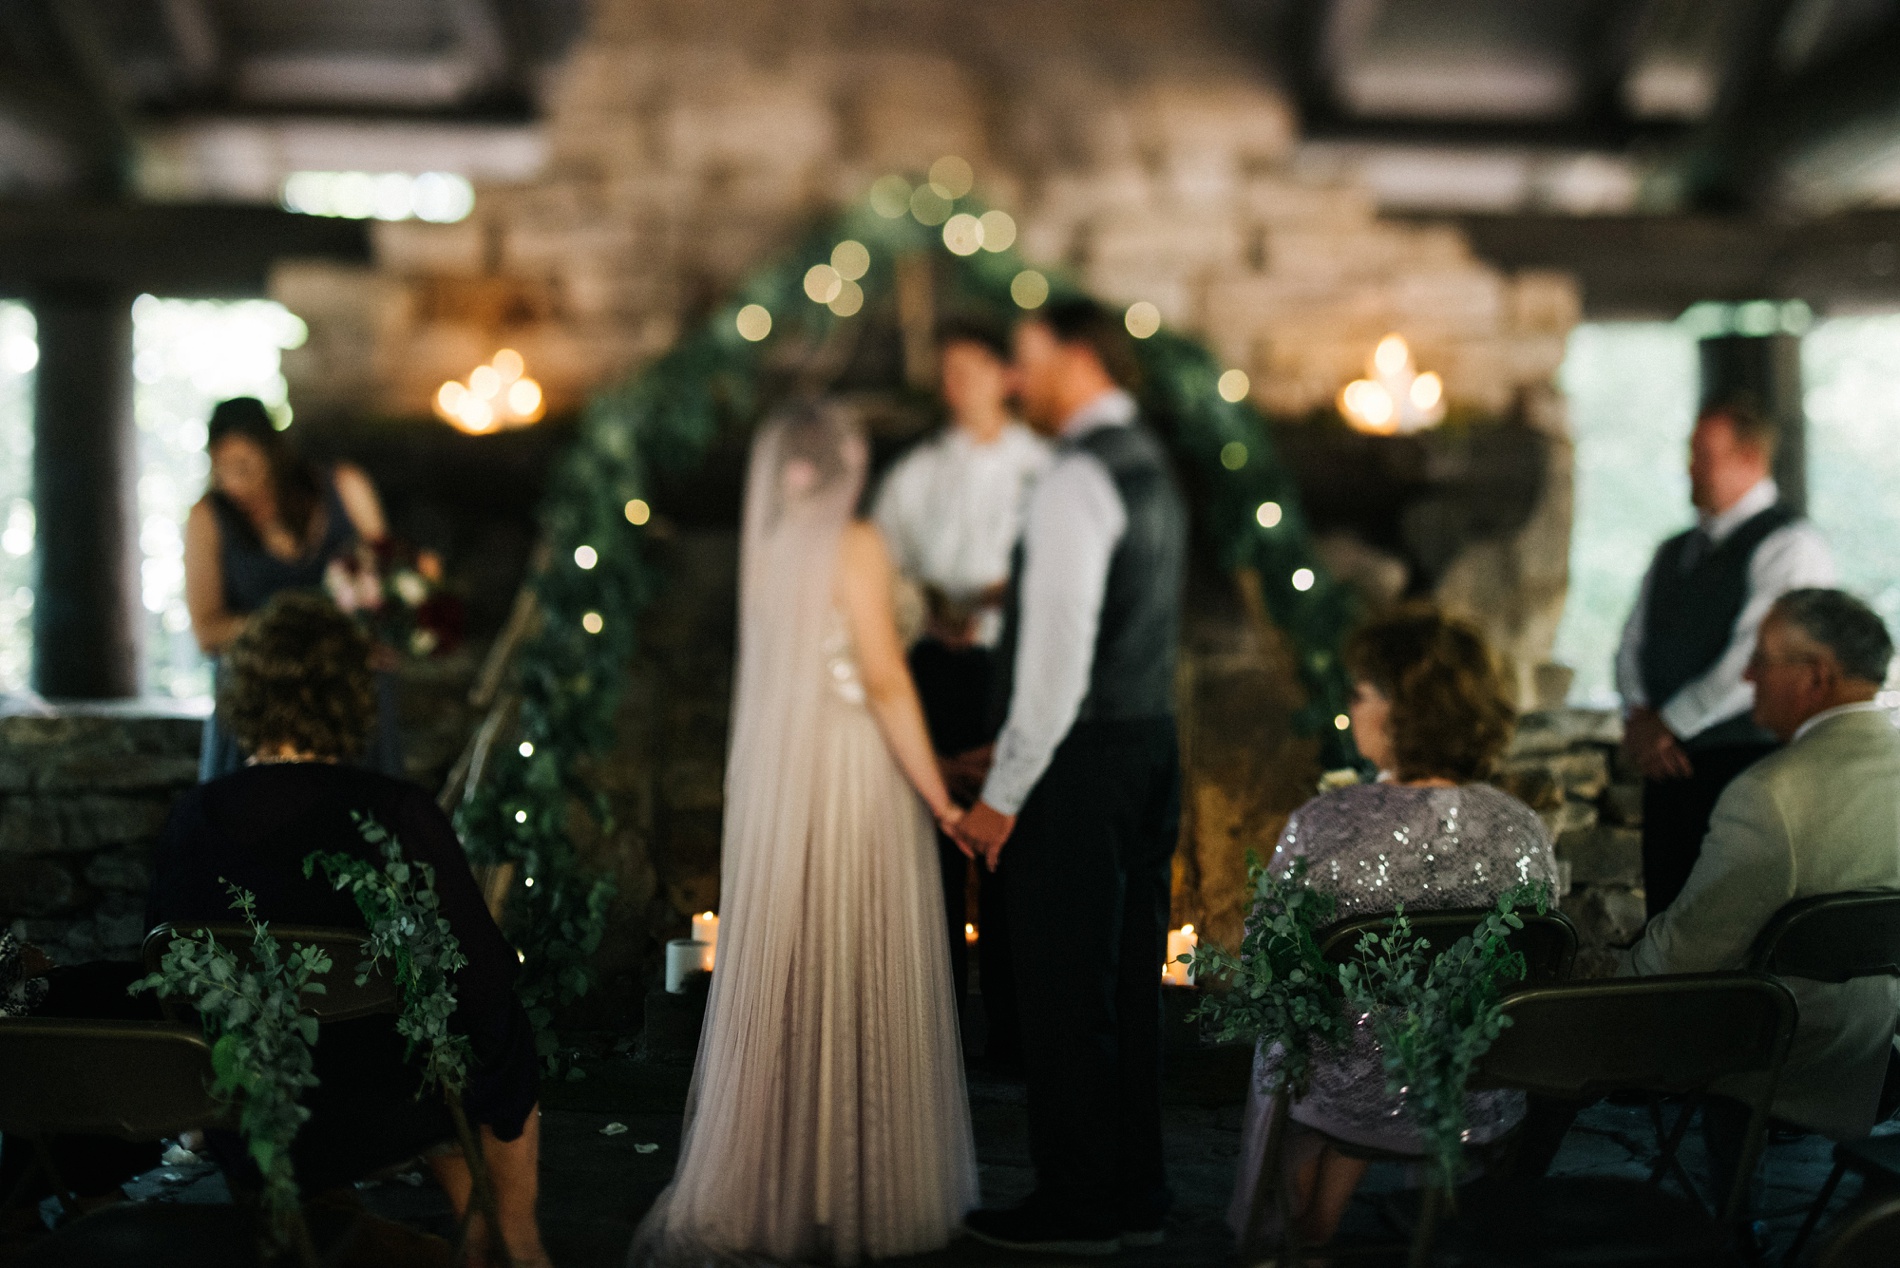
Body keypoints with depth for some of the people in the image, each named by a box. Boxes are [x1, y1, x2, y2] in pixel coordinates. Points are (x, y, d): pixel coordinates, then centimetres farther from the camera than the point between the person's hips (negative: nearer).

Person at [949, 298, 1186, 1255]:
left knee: (1065, 992, -2)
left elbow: (1060, 653, -21)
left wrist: (1003, 793, -17)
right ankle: (1134, 1195, 22)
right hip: (1151, 745, 10)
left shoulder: (1078, 479, -15)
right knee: (1129, 980, 13)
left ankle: (1076, 1206, 6)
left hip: (1082, 760, -10)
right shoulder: (1151, 469, 16)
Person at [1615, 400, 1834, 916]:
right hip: (1667, 762, 7)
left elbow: (1759, 657, -16)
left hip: (1746, 760, -7)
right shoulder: (1673, 553, 19)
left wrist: (1671, 722, -11)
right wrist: (1638, 716, -2)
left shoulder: (1789, 544, -7)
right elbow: (1633, 643, 18)